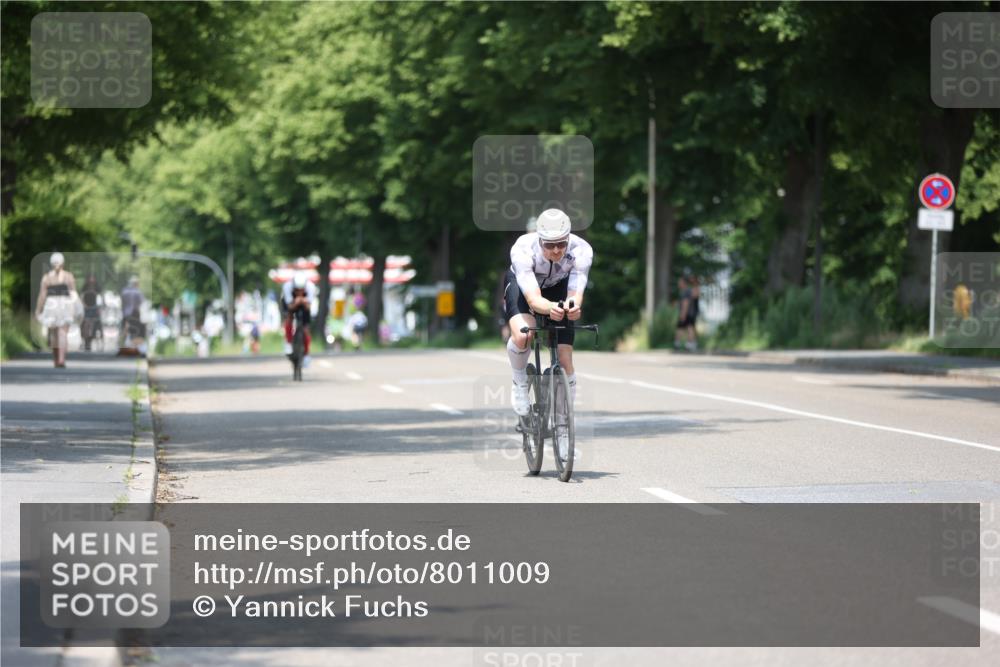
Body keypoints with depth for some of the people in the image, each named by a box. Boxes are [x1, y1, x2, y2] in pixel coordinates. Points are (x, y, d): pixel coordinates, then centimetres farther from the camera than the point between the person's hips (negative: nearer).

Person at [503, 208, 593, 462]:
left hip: (558, 289, 2)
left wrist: (572, 306, -64)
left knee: (565, 361, -8)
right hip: (521, 285, -2)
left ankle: (563, 429, 10)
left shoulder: (581, 250, -33)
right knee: (523, 336, -34)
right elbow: (533, 298, -46)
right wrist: (551, 308, -67)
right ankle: (520, 384, -2)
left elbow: (576, 293, -40)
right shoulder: (523, 249, -39)